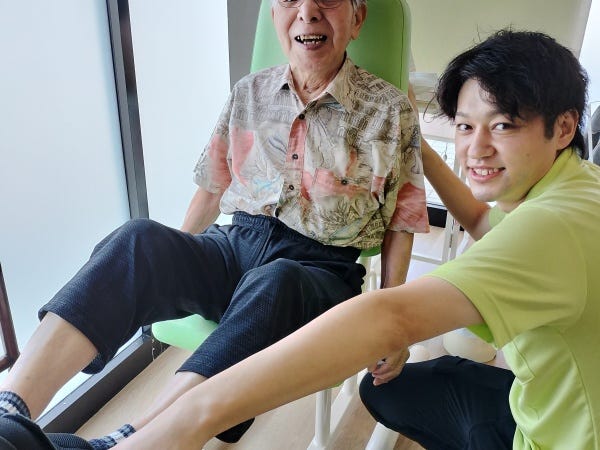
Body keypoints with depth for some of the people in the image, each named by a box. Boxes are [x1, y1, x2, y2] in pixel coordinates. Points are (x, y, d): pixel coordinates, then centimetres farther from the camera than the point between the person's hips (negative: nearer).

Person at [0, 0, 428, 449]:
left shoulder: (390, 110, 2)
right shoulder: (250, 93, 10)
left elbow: (400, 223, 5)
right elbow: (213, 189, 17)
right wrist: (173, 262, 16)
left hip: (318, 269, -2)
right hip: (235, 245, 3)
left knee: (272, 284, -39)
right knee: (140, 238, -27)